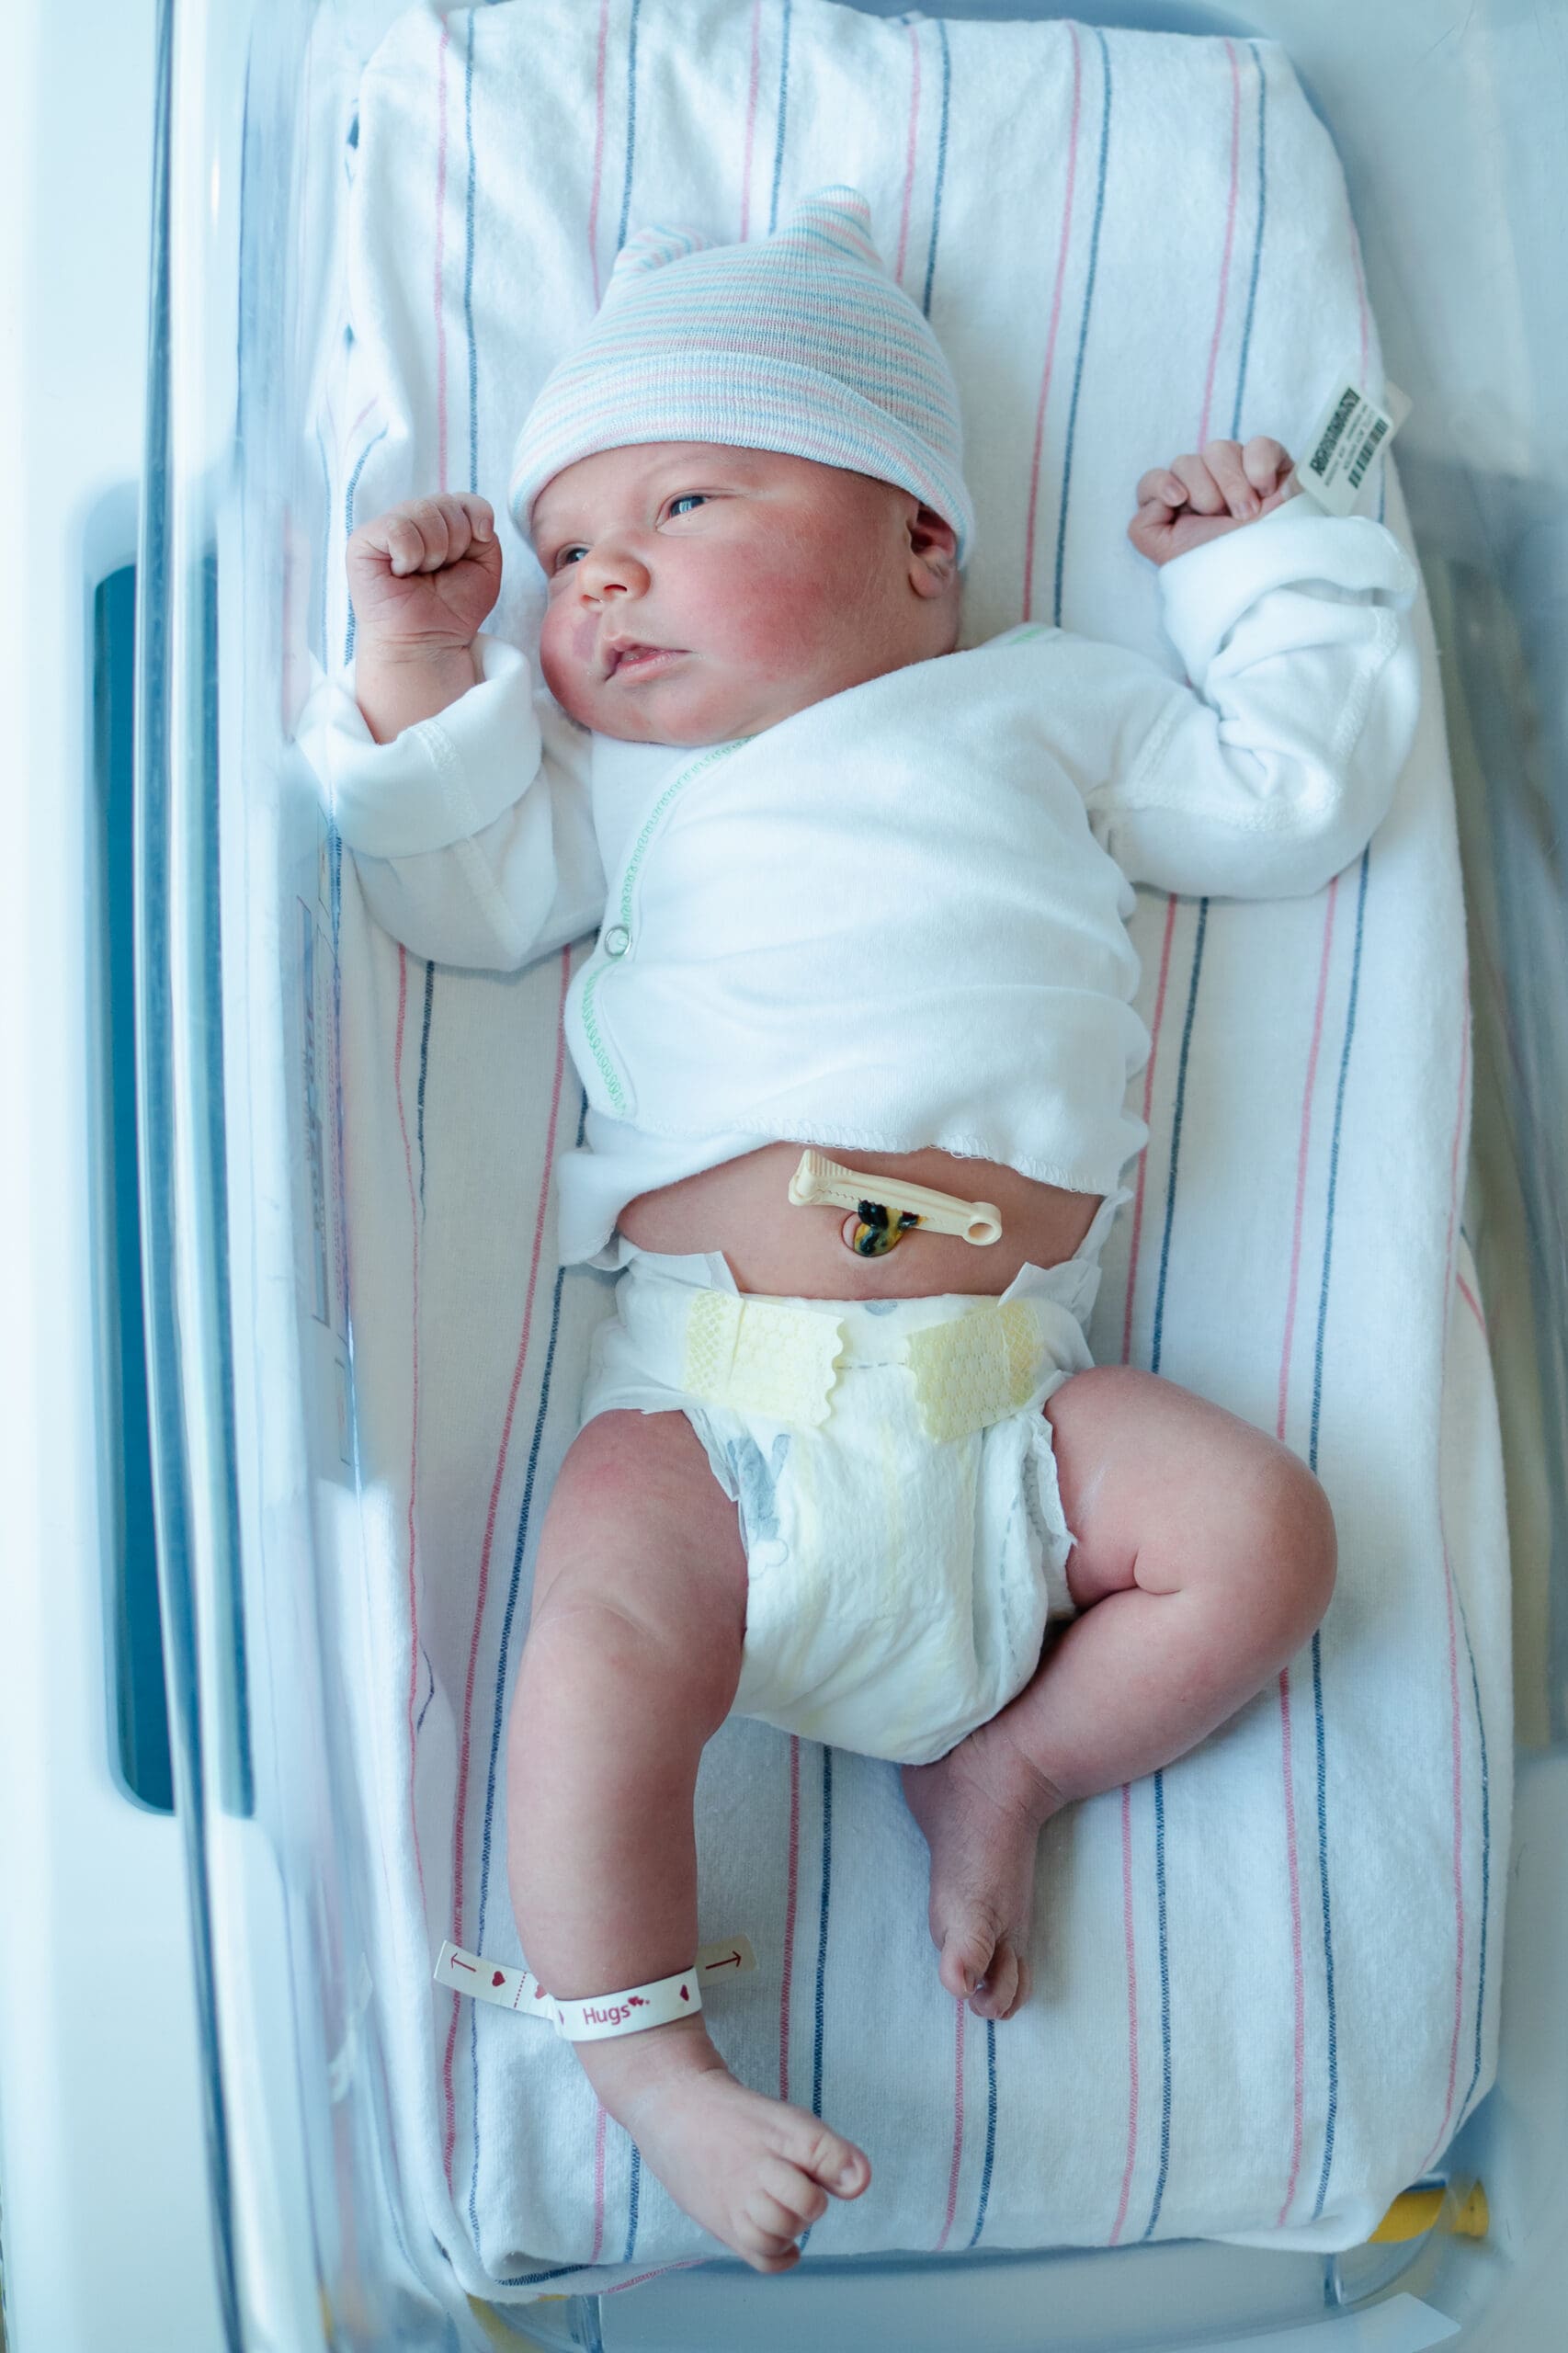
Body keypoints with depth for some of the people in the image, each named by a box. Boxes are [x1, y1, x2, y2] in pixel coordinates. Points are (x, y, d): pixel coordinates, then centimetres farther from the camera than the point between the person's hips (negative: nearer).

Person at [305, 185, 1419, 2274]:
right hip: (709, 1395, -1)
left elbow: (1299, 787, 21)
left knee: (1262, 1532, -15)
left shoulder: (1046, 705, 18)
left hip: (1008, 1395, 1)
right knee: (606, 1636, -23)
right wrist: (421, 664, -1)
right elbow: (461, 888, 7)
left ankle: (1010, 1767, 5)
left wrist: (1255, 564, 23)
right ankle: (644, 2055, -4)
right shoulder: (621, 772, 19)